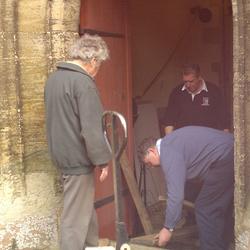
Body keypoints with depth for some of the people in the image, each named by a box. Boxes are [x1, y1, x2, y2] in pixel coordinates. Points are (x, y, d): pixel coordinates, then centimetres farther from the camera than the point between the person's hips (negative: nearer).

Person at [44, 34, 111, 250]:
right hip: (78, 158, -9)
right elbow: (91, 128, -23)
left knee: (86, 209, 22)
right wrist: (102, 159, -15)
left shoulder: (53, 78, 10)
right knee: (76, 217, 0)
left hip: (62, 153, 10)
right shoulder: (83, 82, -19)